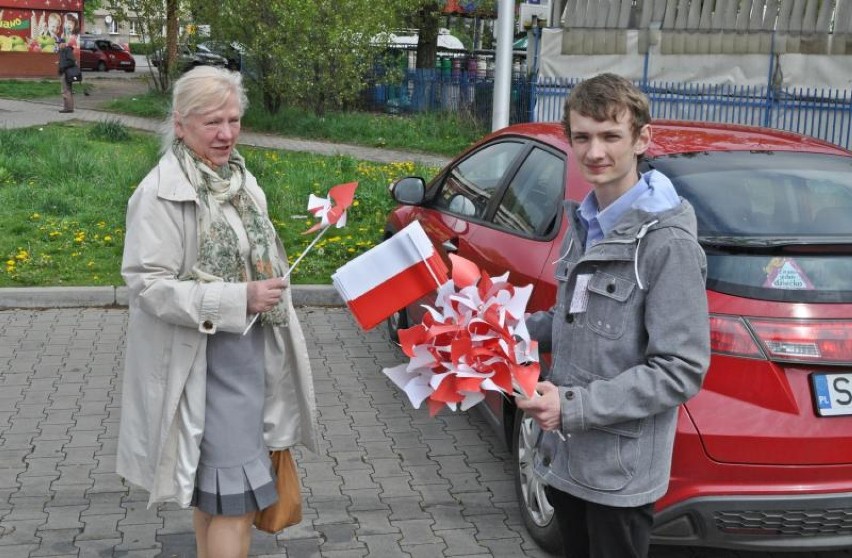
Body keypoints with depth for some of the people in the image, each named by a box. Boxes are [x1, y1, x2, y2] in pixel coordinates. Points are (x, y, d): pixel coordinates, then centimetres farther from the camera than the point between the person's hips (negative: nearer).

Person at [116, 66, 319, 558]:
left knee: (215, 488, 19)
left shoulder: (239, 178, 8)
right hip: (206, 358, -7)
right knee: (235, 496, -7)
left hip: (251, 350, 8)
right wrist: (238, 300, -24)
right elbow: (148, 285, -20)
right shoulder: (162, 193, -16)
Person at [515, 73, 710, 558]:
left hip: (621, 475, -7)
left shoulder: (666, 242, -19)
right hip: (565, 458, 8)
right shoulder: (585, 224, 7)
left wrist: (576, 406, -25)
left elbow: (681, 371, -21)